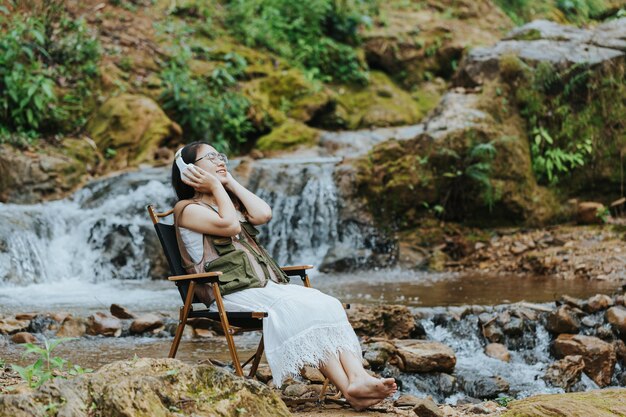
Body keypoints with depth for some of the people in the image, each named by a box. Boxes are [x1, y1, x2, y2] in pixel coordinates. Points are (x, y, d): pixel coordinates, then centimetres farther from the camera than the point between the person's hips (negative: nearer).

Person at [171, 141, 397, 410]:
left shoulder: (231, 202, 28)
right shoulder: (187, 209, 5)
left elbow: (263, 214, 6)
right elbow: (229, 226, -13)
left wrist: (230, 182, 12)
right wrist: (216, 186, 0)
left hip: (267, 286, 7)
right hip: (233, 295, -7)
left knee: (328, 305, -19)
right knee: (299, 310, -30)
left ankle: (358, 378, -38)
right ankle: (348, 390, -37)